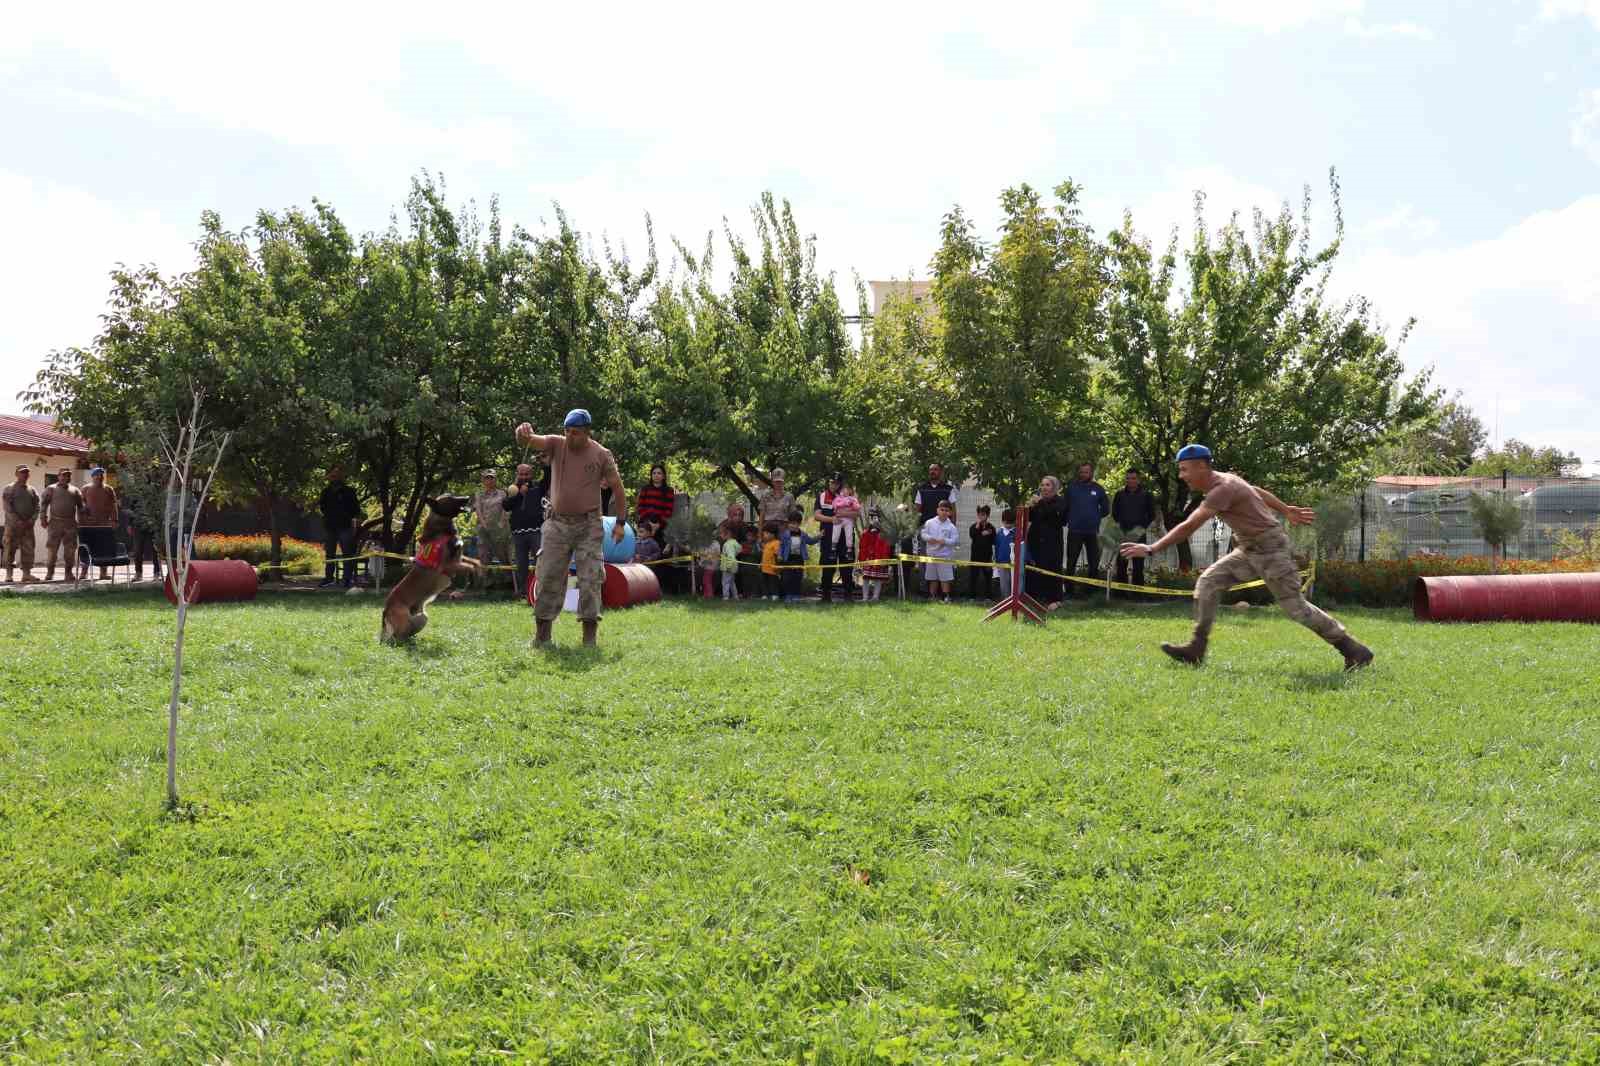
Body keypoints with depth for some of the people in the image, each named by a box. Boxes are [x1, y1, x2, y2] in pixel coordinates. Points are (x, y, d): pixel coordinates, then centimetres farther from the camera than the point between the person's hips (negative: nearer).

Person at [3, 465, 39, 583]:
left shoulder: (32, 490, 15)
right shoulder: (9, 489, 2)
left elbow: (37, 507, 11)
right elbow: (7, 507, -7)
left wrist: (32, 519, -5)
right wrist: (17, 521, -15)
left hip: (28, 525, 4)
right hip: (13, 525, -4)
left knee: (28, 550, -1)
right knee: (10, 549, -3)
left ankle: (26, 573, 0)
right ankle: (8, 574, 1)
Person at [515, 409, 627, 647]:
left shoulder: (602, 455, -3)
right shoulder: (556, 444, 0)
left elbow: (618, 488, 1)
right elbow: (528, 440, -14)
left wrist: (620, 522, -4)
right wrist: (523, 432, -39)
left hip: (588, 525, -1)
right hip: (557, 523, 2)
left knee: (590, 578, -4)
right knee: (548, 576, 0)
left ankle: (590, 633, 1)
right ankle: (542, 631, 8)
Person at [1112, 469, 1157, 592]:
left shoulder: (1146, 495, 1)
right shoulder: (1120, 494, 6)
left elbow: (1152, 516, 4)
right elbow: (1114, 513, 13)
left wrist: (1142, 529, -5)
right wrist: (1119, 527, 2)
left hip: (1139, 535, -2)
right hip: (1123, 535, 2)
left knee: (1138, 565, -2)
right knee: (1121, 563, -1)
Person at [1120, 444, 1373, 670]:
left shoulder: (1223, 488, -24)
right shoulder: (1220, 481, 6)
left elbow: (1189, 527, -31)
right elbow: (1258, 492, 20)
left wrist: (1151, 549, -33)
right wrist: (1287, 511, 30)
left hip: (1270, 548, -9)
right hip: (1249, 550, 9)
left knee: (1295, 606, -4)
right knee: (1209, 581, -2)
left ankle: (1353, 649, 9)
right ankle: (1197, 649, -3)